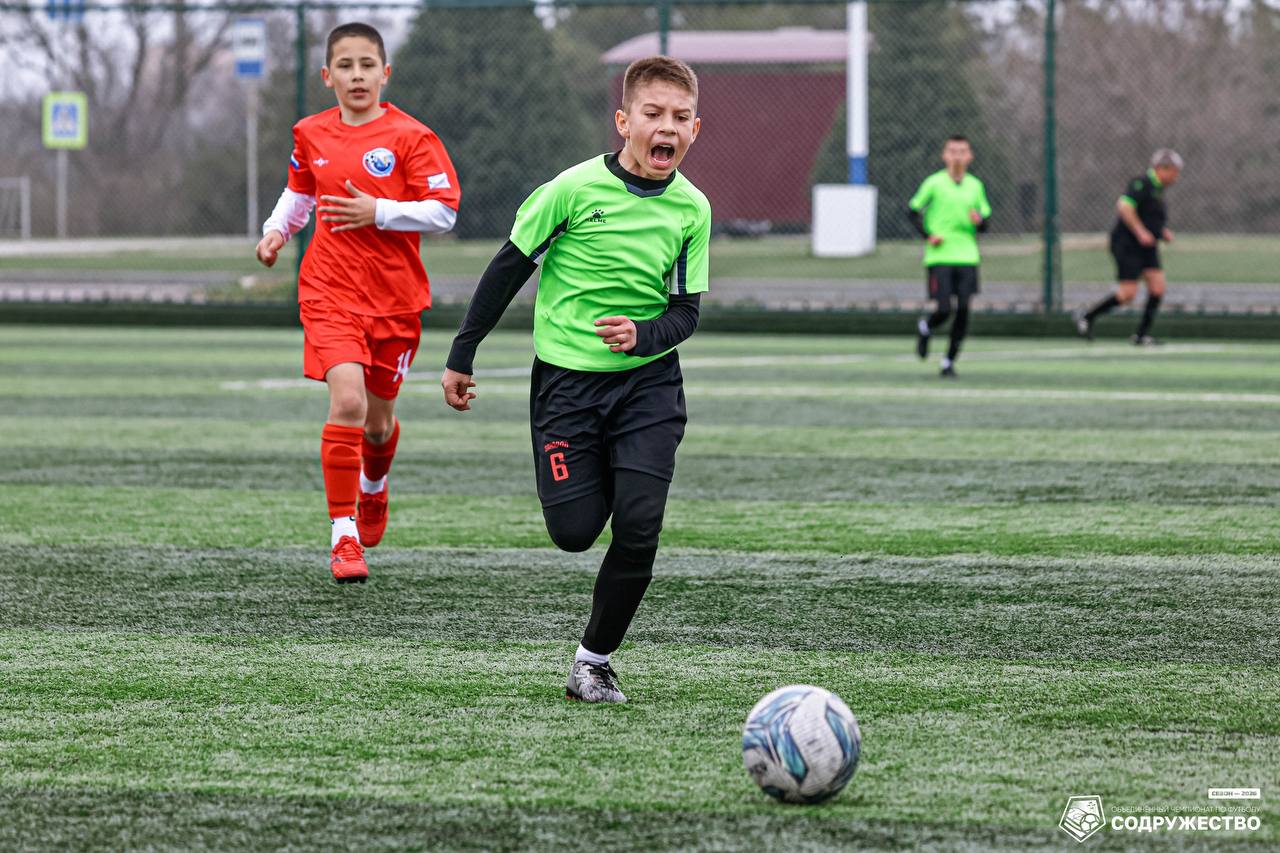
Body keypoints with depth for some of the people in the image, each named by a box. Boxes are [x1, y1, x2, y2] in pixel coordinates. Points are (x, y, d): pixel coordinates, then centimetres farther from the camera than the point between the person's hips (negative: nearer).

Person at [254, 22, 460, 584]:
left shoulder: (411, 137, -8)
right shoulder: (311, 135, 4)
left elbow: (444, 213, -11)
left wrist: (379, 212, -21)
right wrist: (277, 230, 7)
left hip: (395, 299, 0)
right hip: (330, 291, 1)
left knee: (379, 419, 13)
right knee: (347, 401, -20)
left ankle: (373, 485, 50)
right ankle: (343, 537, -15)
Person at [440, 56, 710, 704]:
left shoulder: (691, 210, -3)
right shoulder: (577, 188, -12)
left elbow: (685, 311, 3)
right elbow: (509, 267, -3)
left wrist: (644, 333, -20)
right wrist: (461, 356, 0)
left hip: (648, 382, 2)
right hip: (566, 377, -2)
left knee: (639, 526, -12)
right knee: (575, 531, -5)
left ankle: (594, 661, 4)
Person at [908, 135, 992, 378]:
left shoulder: (975, 186, 8)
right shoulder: (934, 183, -2)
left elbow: (986, 218, 15)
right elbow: (912, 210, 3)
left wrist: (979, 221, -9)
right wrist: (928, 236, -9)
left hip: (967, 257, 3)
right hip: (939, 257, -3)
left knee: (963, 310, -5)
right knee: (943, 310, -10)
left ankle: (949, 362, 8)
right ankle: (924, 327, 27)